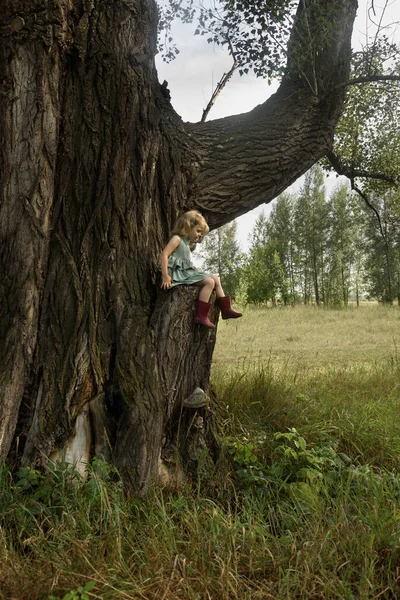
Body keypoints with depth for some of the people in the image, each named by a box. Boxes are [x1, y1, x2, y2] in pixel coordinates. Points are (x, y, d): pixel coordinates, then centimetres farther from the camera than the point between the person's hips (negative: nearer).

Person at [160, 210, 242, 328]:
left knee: (215, 278, 10)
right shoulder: (177, 239, -6)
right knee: (209, 282, -23)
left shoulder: (186, 243, 23)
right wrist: (165, 276, -26)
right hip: (180, 273, -10)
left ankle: (226, 309, 12)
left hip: (188, 272, 10)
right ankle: (201, 315, -28)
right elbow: (164, 254, -19)